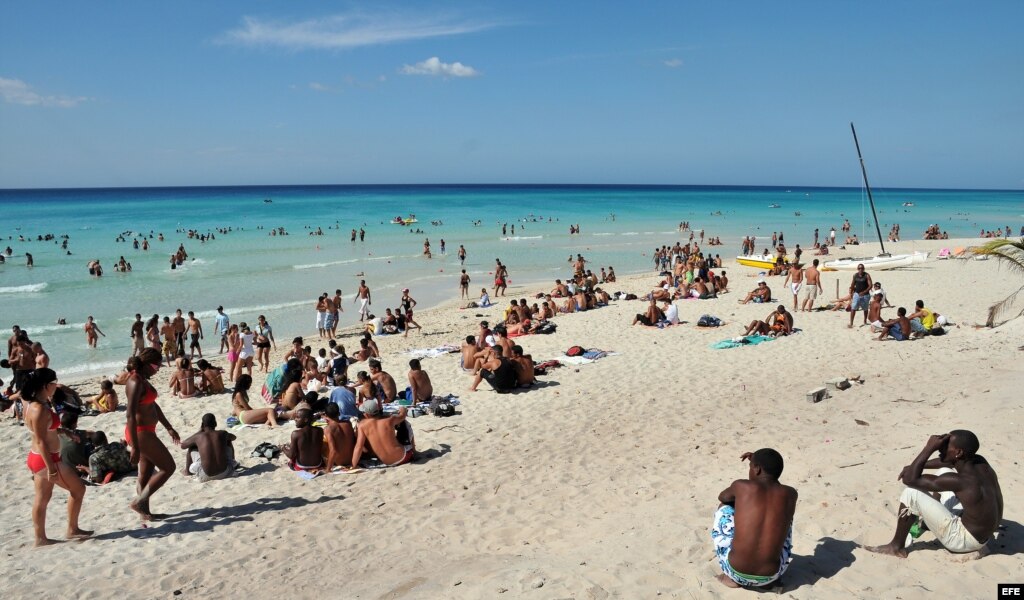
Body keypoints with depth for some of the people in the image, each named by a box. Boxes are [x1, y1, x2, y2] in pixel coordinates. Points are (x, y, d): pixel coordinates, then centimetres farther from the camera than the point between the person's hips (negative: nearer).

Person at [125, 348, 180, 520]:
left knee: (147, 474, 17)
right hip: (141, 433, -10)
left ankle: (145, 512, 27)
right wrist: (135, 447, -27)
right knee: (168, 467, -2)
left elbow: (153, 405, 20)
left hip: (147, 432, 10)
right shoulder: (135, 382, -21)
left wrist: (169, 428, 25)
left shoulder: (143, 380, 9)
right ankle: (139, 501, 4)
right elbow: (131, 415, -25)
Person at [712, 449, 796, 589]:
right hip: (771, 576, 3)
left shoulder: (742, 486, -5)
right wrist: (759, 461, 30)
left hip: (736, 572, -3)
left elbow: (722, 497, 18)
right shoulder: (790, 494, 1)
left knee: (724, 509, 20)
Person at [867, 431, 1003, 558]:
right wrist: (914, 467, 10)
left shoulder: (958, 481, -30)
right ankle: (923, 522, 35)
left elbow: (909, 479, -27)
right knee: (944, 471, 19)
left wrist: (929, 448, -26)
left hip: (965, 540, -9)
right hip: (983, 532, 9)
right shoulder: (980, 462, -6)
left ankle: (897, 547, 4)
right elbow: (947, 460, 16)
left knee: (911, 493, -14)